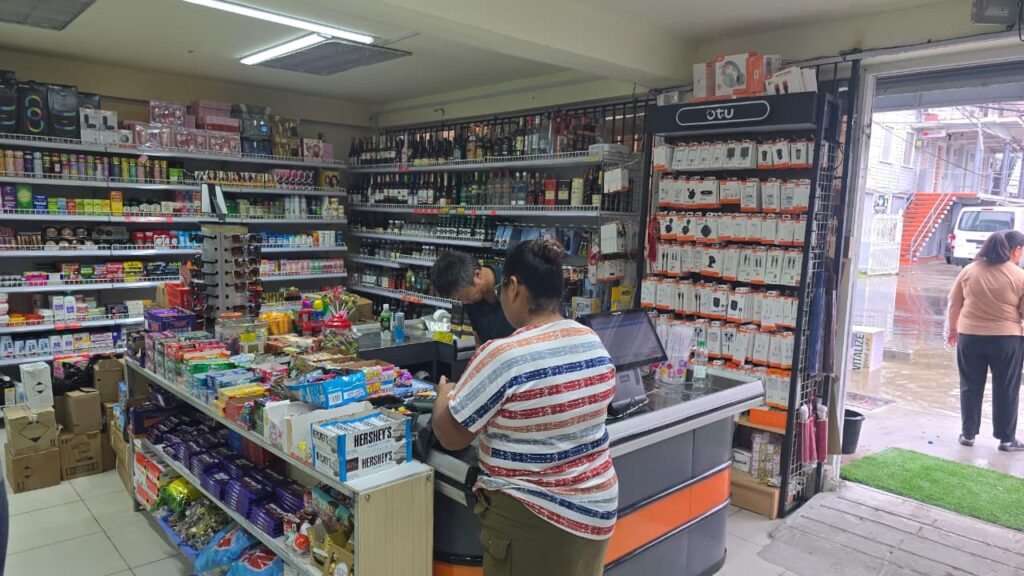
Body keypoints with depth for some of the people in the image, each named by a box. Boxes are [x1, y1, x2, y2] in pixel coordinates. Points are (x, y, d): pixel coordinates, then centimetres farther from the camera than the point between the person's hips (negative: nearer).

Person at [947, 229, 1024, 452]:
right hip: (1006, 339, -2)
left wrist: (953, 329, 18)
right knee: (1006, 390, 10)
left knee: (970, 387, 12)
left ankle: (968, 434, 18)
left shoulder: (969, 270, 0)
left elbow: (954, 304, 5)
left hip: (969, 336, 2)